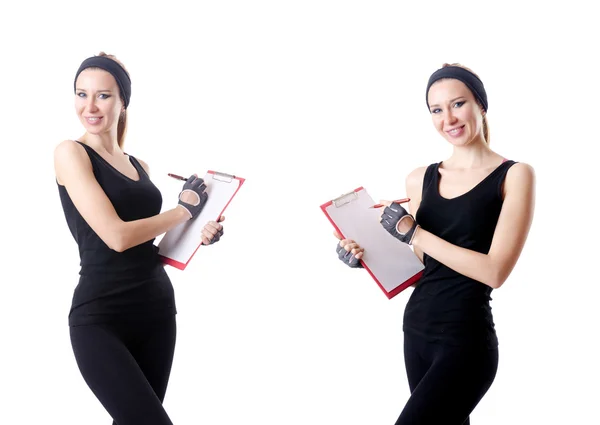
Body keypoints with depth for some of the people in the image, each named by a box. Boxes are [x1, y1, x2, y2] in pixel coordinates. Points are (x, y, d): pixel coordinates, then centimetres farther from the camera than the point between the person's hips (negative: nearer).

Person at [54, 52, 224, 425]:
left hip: (156, 309, 6)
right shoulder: (70, 153, -6)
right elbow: (116, 236, -16)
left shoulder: (139, 166, 13)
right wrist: (185, 210, -3)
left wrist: (199, 235, 3)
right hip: (100, 318, -6)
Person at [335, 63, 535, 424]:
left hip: (466, 340, -6)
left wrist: (414, 233, -14)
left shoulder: (514, 176, -6)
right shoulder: (420, 179, 8)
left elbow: (495, 271, -15)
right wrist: (367, 257, -3)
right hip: (416, 332, 6)